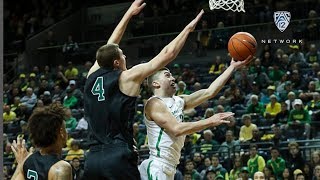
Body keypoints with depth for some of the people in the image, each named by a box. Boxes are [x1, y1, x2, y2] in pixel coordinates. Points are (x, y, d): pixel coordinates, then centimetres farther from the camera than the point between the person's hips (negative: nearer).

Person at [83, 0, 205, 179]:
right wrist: (189, 28, 17)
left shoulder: (93, 76, 13)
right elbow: (167, 54, 5)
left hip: (93, 158, 6)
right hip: (118, 159, -6)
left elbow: (110, 47, 30)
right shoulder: (128, 78, -1)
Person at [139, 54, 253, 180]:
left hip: (169, 169, 10)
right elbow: (176, 129, -21)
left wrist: (233, 67, 8)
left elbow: (209, 92, 11)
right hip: (156, 168, -10)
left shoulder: (178, 102, 16)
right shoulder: (154, 103, -9)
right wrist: (210, 121, -20)